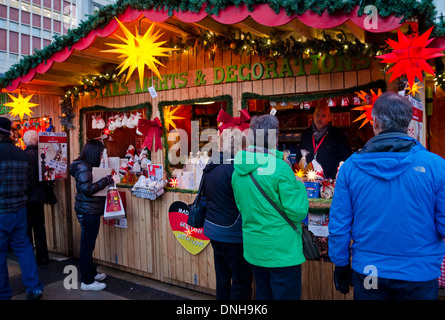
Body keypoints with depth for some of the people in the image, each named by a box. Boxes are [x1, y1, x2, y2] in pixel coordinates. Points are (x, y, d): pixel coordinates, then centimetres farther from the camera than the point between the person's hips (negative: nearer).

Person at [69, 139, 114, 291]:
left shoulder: (87, 165, 15)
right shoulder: (83, 167, -16)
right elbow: (87, 189, -22)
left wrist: (106, 180, 5)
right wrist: (105, 181, -17)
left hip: (90, 211, 10)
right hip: (88, 211, -10)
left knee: (88, 245, 18)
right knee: (87, 246, -2)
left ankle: (91, 273, 31)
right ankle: (87, 281, 8)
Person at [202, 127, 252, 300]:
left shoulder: (211, 167, 7)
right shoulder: (233, 168, -20)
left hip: (213, 229, 9)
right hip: (232, 234, -9)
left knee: (223, 278, 20)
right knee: (242, 281, 5)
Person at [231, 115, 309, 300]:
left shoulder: (238, 171, 2)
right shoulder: (279, 168, -20)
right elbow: (297, 212, -18)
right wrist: (300, 187, -3)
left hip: (253, 250, 7)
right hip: (282, 252, -7)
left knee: (263, 295, 22)